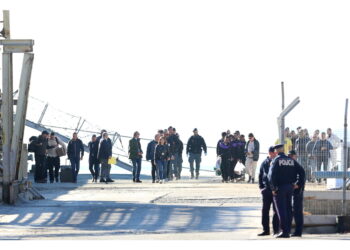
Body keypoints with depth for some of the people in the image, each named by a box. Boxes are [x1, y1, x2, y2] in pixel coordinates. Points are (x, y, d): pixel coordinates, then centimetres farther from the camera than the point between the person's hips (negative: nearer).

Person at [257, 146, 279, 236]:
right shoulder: (265, 163, 8)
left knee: (276, 211, 1)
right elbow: (260, 175, 13)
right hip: (266, 190, 2)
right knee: (265, 210, 3)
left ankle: (276, 230, 6)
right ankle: (265, 230, 9)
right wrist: (261, 187, 2)